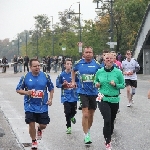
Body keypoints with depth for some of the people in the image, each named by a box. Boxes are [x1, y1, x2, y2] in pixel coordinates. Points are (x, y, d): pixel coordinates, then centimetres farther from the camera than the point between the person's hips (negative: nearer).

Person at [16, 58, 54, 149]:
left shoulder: (45, 76, -2)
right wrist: (26, 92, -17)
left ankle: (39, 129, 43)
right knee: (31, 124, -4)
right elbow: (18, 90, 2)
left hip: (43, 106, 1)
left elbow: (51, 88, 11)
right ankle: (34, 141, 20)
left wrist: (50, 99, -1)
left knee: (43, 125, 4)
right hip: (30, 106, -1)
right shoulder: (25, 77, -5)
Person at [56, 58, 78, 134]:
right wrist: (63, 84, -16)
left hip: (73, 96, 1)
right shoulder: (62, 75, -3)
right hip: (65, 96, -1)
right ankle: (68, 127, 11)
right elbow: (58, 85, 2)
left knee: (73, 111, 4)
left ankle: (72, 117, 42)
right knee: (67, 112, -4)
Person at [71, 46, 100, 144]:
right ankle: (86, 136, -7)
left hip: (93, 92, 1)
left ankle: (88, 131, 35)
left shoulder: (96, 64, -4)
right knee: (85, 114, -12)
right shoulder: (79, 63, 0)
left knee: (91, 115, 13)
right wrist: (73, 81, 16)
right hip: (83, 91, -1)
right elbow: (73, 70, 21)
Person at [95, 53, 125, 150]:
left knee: (111, 121, 14)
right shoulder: (99, 72, -1)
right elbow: (96, 81, 18)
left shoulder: (118, 72, -5)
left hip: (114, 100, 1)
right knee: (107, 120, -17)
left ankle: (108, 139, 37)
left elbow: (123, 85, 2)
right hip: (103, 99, -1)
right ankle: (108, 142, -7)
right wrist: (97, 84, -4)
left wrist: (115, 85, -16)